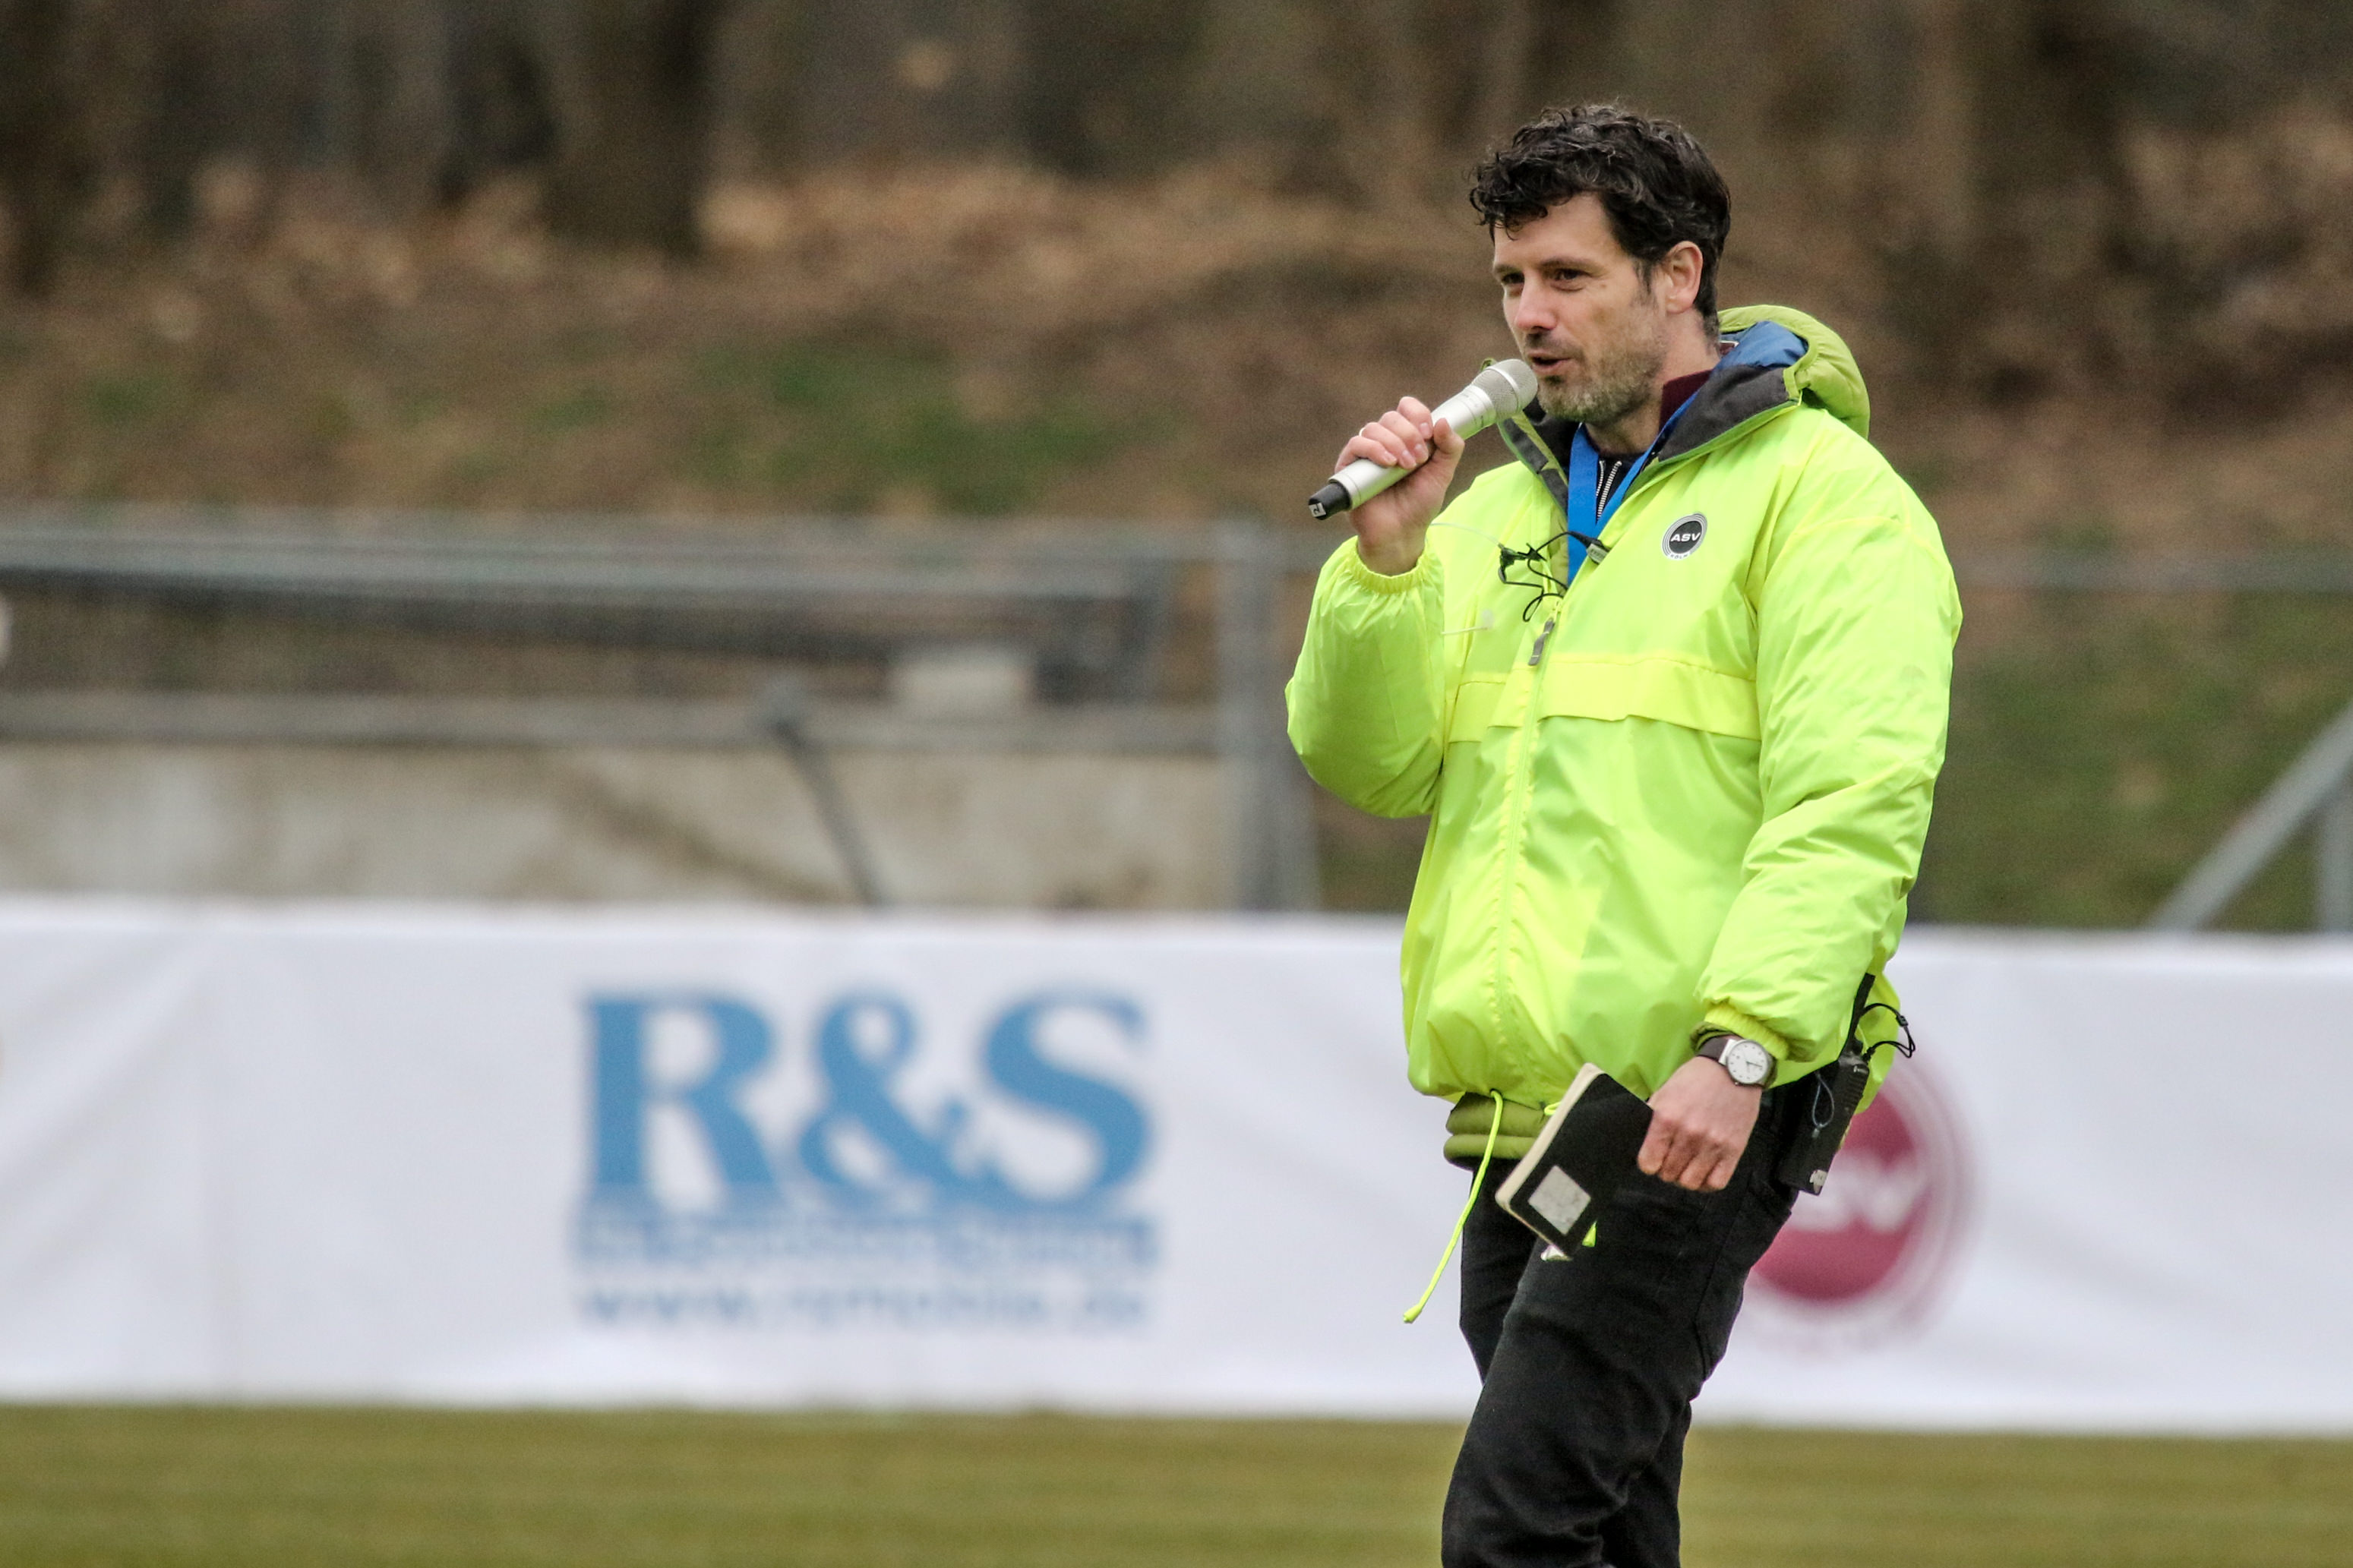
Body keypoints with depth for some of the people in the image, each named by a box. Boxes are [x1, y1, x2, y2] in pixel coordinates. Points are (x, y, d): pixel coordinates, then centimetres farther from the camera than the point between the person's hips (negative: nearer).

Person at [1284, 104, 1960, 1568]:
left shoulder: (1820, 494, -3)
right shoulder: (1504, 512, 20)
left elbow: (1852, 805, -14)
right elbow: (1367, 761, 13)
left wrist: (1743, 1043, -24)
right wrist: (1388, 557, -2)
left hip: (1689, 1123, -8)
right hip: (1521, 1119, 8)